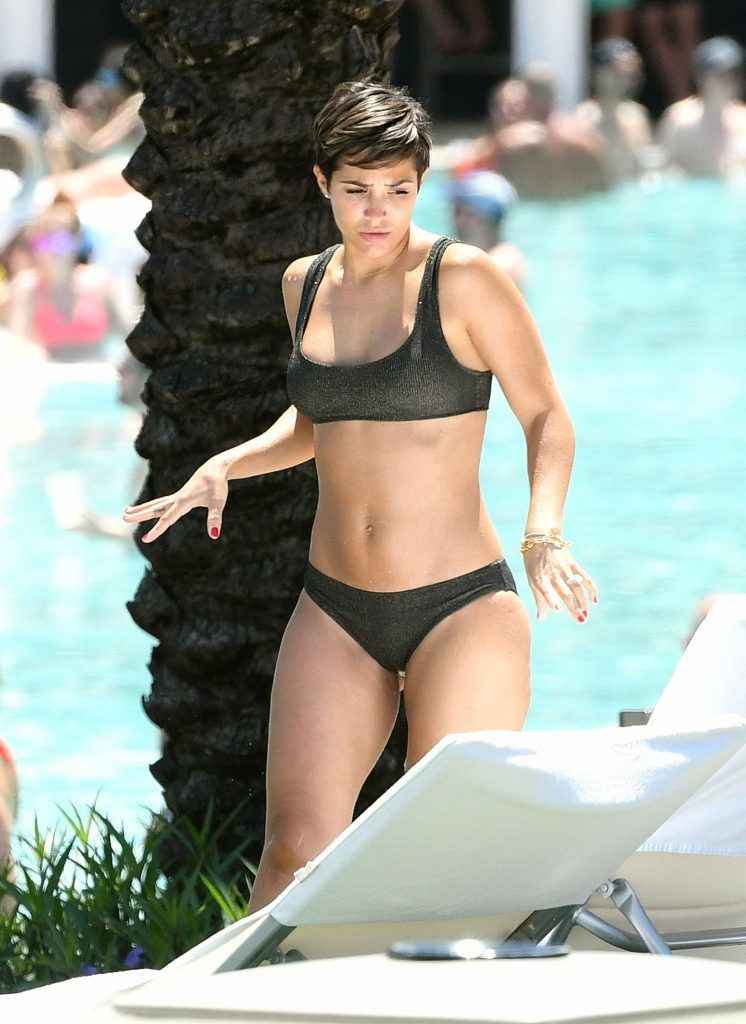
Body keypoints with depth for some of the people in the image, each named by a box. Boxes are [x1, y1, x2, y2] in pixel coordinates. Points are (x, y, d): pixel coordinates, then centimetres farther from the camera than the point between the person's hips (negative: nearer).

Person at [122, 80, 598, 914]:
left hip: (461, 604, -4)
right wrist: (224, 467, 9)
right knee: (293, 852, -4)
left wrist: (545, 538, -17)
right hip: (335, 608, 4)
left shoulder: (463, 279, -8)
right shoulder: (305, 283, 9)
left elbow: (546, 417, -2)